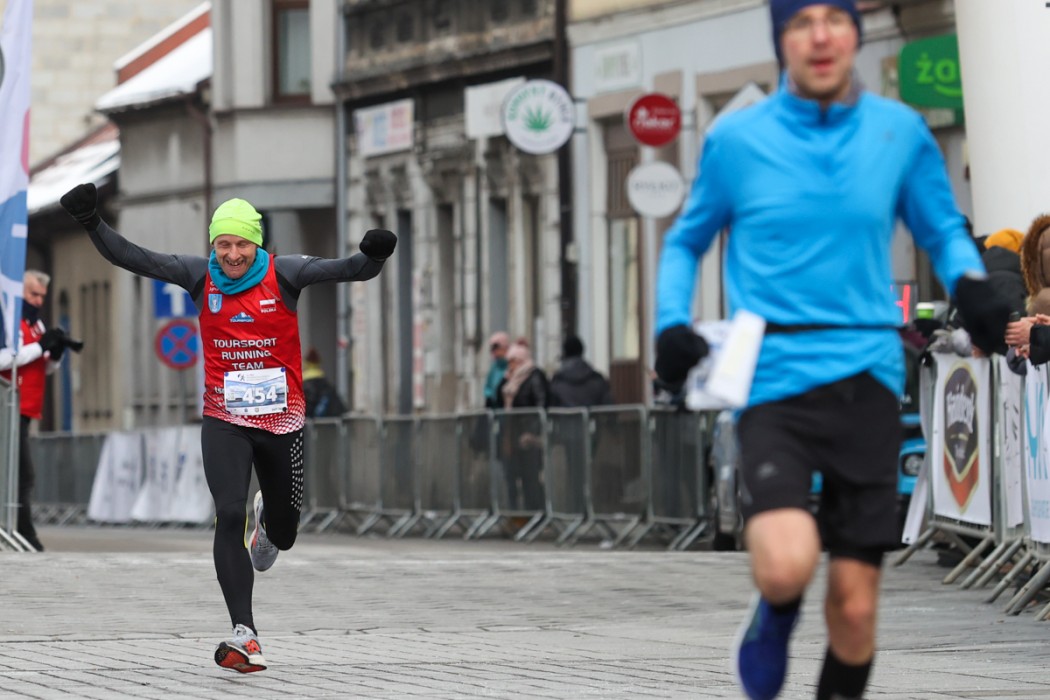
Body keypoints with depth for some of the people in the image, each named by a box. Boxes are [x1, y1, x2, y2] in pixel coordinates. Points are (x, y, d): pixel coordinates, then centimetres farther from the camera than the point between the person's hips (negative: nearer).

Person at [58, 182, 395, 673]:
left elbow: (347, 270, -16)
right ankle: (244, 634, -18)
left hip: (282, 420, 1)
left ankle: (268, 522, 55)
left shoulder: (284, 274, -7)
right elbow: (133, 259, -8)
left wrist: (374, 256, -37)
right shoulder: (200, 276, -4)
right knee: (229, 515, -18)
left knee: (283, 535, 13)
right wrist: (91, 222, -21)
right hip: (224, 422, 0)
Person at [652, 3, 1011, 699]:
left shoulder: (900, 131, 6)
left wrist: (971, 283, -4)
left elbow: (943, 229, 18)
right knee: (788, 566, -24)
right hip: (774, 375, -2)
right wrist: (672, 324, -1)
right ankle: (776, 613, 13)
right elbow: (686, 242, 16)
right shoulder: (736, 139, 2)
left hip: (866, 376, 2)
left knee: (855, 604, 1)